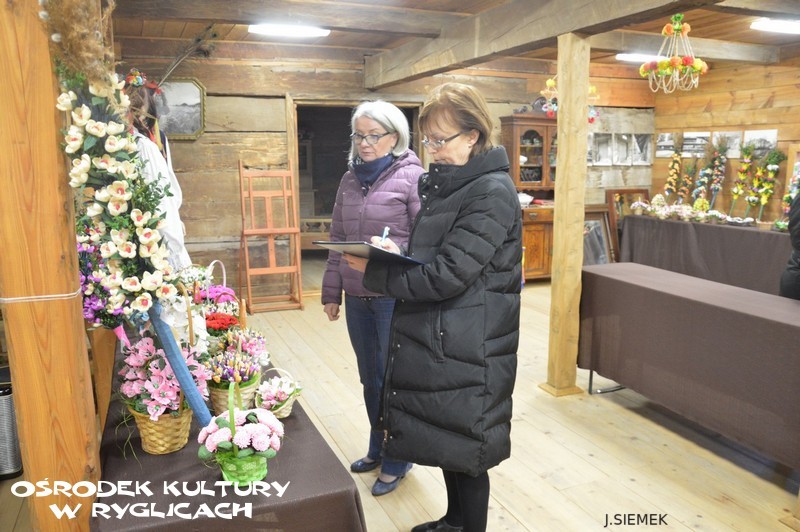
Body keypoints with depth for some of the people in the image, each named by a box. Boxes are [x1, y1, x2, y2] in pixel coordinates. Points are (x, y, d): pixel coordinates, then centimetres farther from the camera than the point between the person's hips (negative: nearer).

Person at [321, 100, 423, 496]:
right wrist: (331, 292, 13)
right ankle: (377, 449, 39)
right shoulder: (350, 180, 11)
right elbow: (337, 240, 14)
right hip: (356, 297, 6)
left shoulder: (412, 177, -8)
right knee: (369, 378, 18)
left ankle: (396, 461, 27)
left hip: (396, 297, -6)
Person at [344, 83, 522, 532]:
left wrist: (375, 272, -16)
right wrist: (399, 252, -1)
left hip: (466, 345, -9)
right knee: (442, 438, 22)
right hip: (438, 335, 9)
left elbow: (448, 275, -23)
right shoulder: (443, 183, 11)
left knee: (463, 447, 7)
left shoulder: (492, 193, -18)